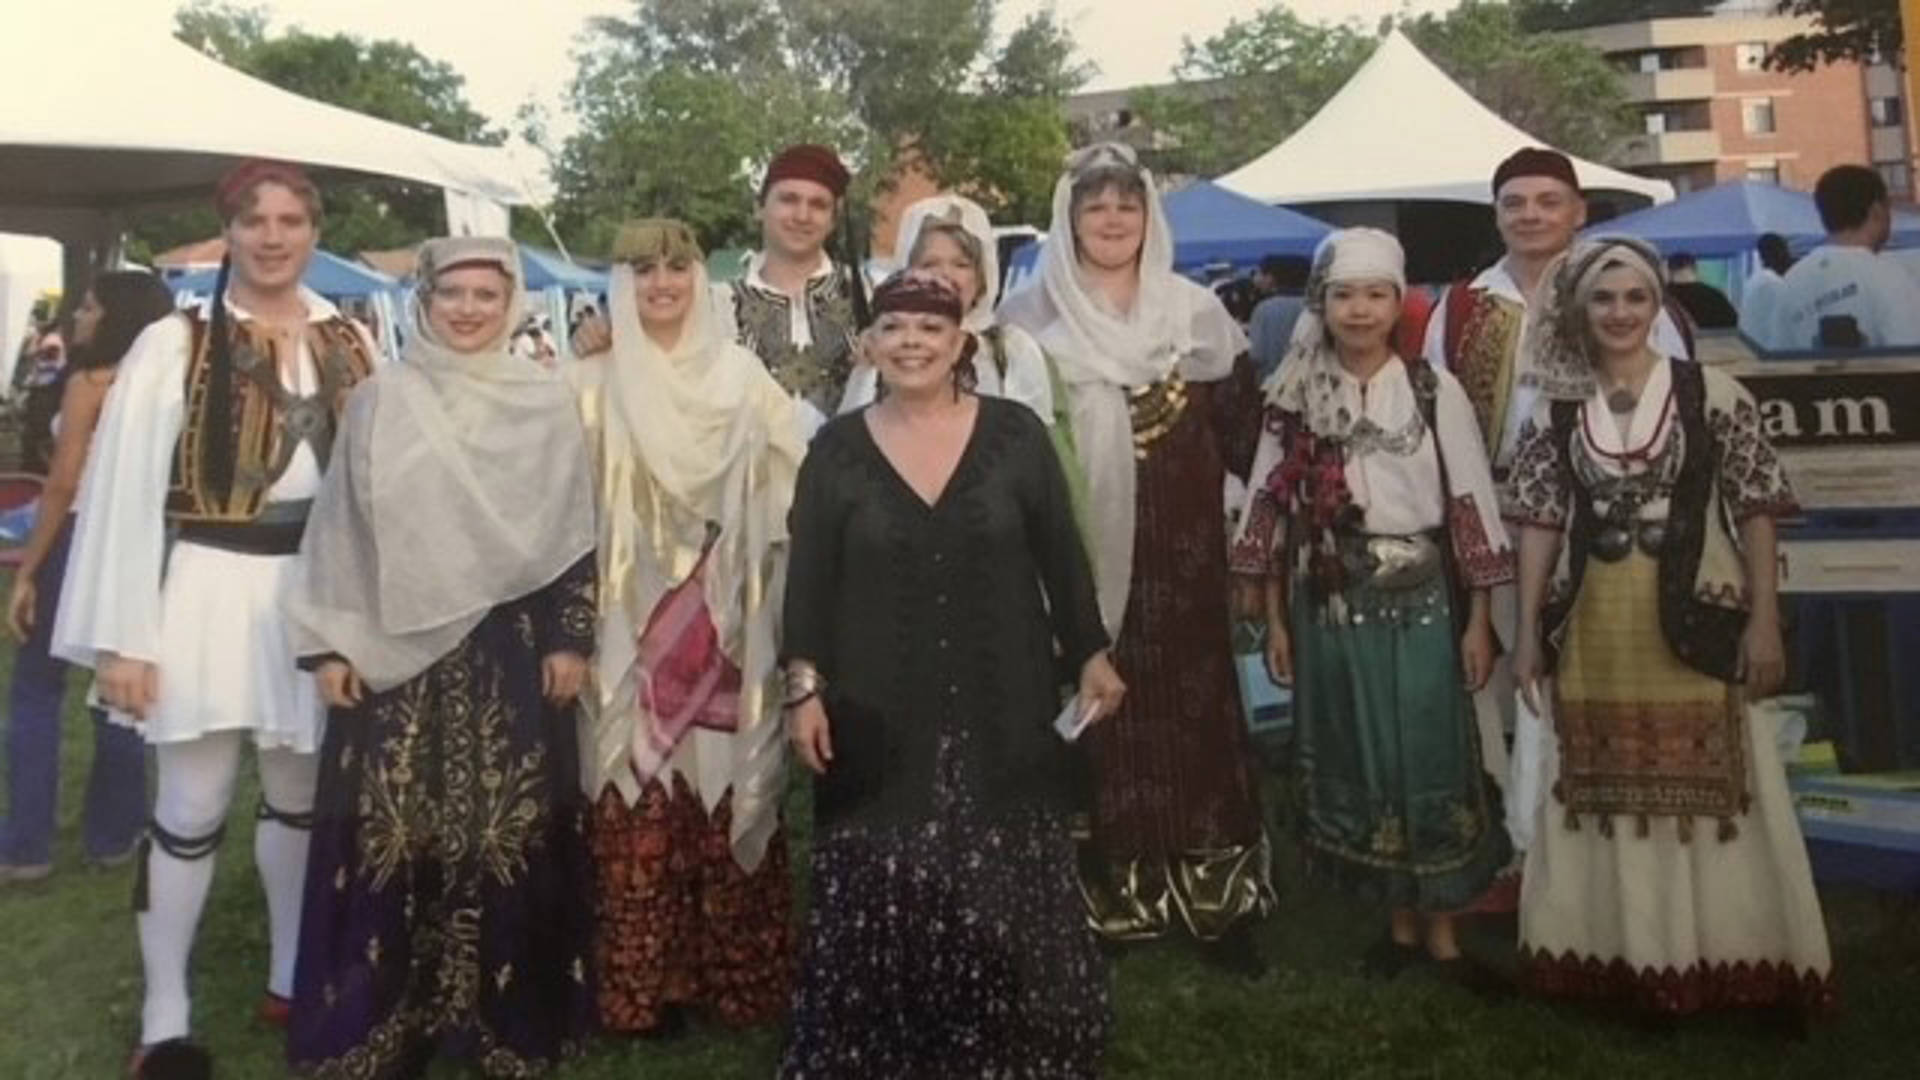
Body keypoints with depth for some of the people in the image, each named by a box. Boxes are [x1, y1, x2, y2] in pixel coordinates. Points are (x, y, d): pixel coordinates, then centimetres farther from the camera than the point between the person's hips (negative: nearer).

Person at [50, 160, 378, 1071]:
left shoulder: (349, 345, 6)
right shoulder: (175, 345, -6)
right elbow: (123, 493, -8)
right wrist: (121, 637, -11)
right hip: (210, 593, -4)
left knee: (300, 797, 16)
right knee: (192, 810, 3)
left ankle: (292, 974, 34)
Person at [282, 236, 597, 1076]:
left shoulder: (547, 402, 2)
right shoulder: (379, 399, 5)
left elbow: (576, 532, 3)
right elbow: (340, 524, 6)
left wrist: (570, 639, -1)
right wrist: (328, 643, 2)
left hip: (509, 651, -1)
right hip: (396, 649, 1)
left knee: (506, 833, 4)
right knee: (391, 833, 4)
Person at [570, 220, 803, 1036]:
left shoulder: (742, 377, 8)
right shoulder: (596, 385, 5)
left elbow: (789, 485, 5)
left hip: (725, 623, 1)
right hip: (631, 625, -1)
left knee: (726, 785, 1)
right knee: (637, 800, -2)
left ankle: (733, 973, 16)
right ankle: (643, 984, 11)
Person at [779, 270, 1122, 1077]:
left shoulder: (1016, 434, 0)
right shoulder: (836, 449, 1)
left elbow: (1061, 557, 6)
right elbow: (807, 580, 2)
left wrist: (1092, 656, 7)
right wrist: (803, 687, -4)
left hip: (1002, 715, 1)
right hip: (879, 726, 0)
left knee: (1008, 901, 8)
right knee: (882, 905, 3)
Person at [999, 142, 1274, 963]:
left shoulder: (1197, 313, 8)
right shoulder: (1030, 319, 3)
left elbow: (1241, 430, 8)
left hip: (1179, 555, 2)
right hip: (1077, 556, -1)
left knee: (1192, 710, 5)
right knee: (1094, 718, 2)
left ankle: (1211, 896, 17)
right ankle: (1099, 902, 15)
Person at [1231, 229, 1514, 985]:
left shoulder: (1434, 390, -4)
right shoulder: (1293, 397, 1)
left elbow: (1471, 507, -3)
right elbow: (1275, 511, 4)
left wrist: (1478, 621, -4)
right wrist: (1275, 621, 3)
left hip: (1419, 602, -1)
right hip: (1330, 606, 2)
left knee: (1431, 758, 5)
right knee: (1358, 763, 10)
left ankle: (1442, 926, 23)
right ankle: (1400, 920, 28)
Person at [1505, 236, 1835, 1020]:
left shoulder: (1713, 394, -2)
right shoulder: (1556, 412, 4)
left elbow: (1756, 512, -2)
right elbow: (1540, 522, 5)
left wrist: (1764, 621, -7)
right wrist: (1528, 631, 4)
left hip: (1693, 621, -2)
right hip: (1594, 631, 2)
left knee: (1707, 793, 3)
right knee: (1608, 796, 10)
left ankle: (1713, 954, 20)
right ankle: (1617, 952, 24)